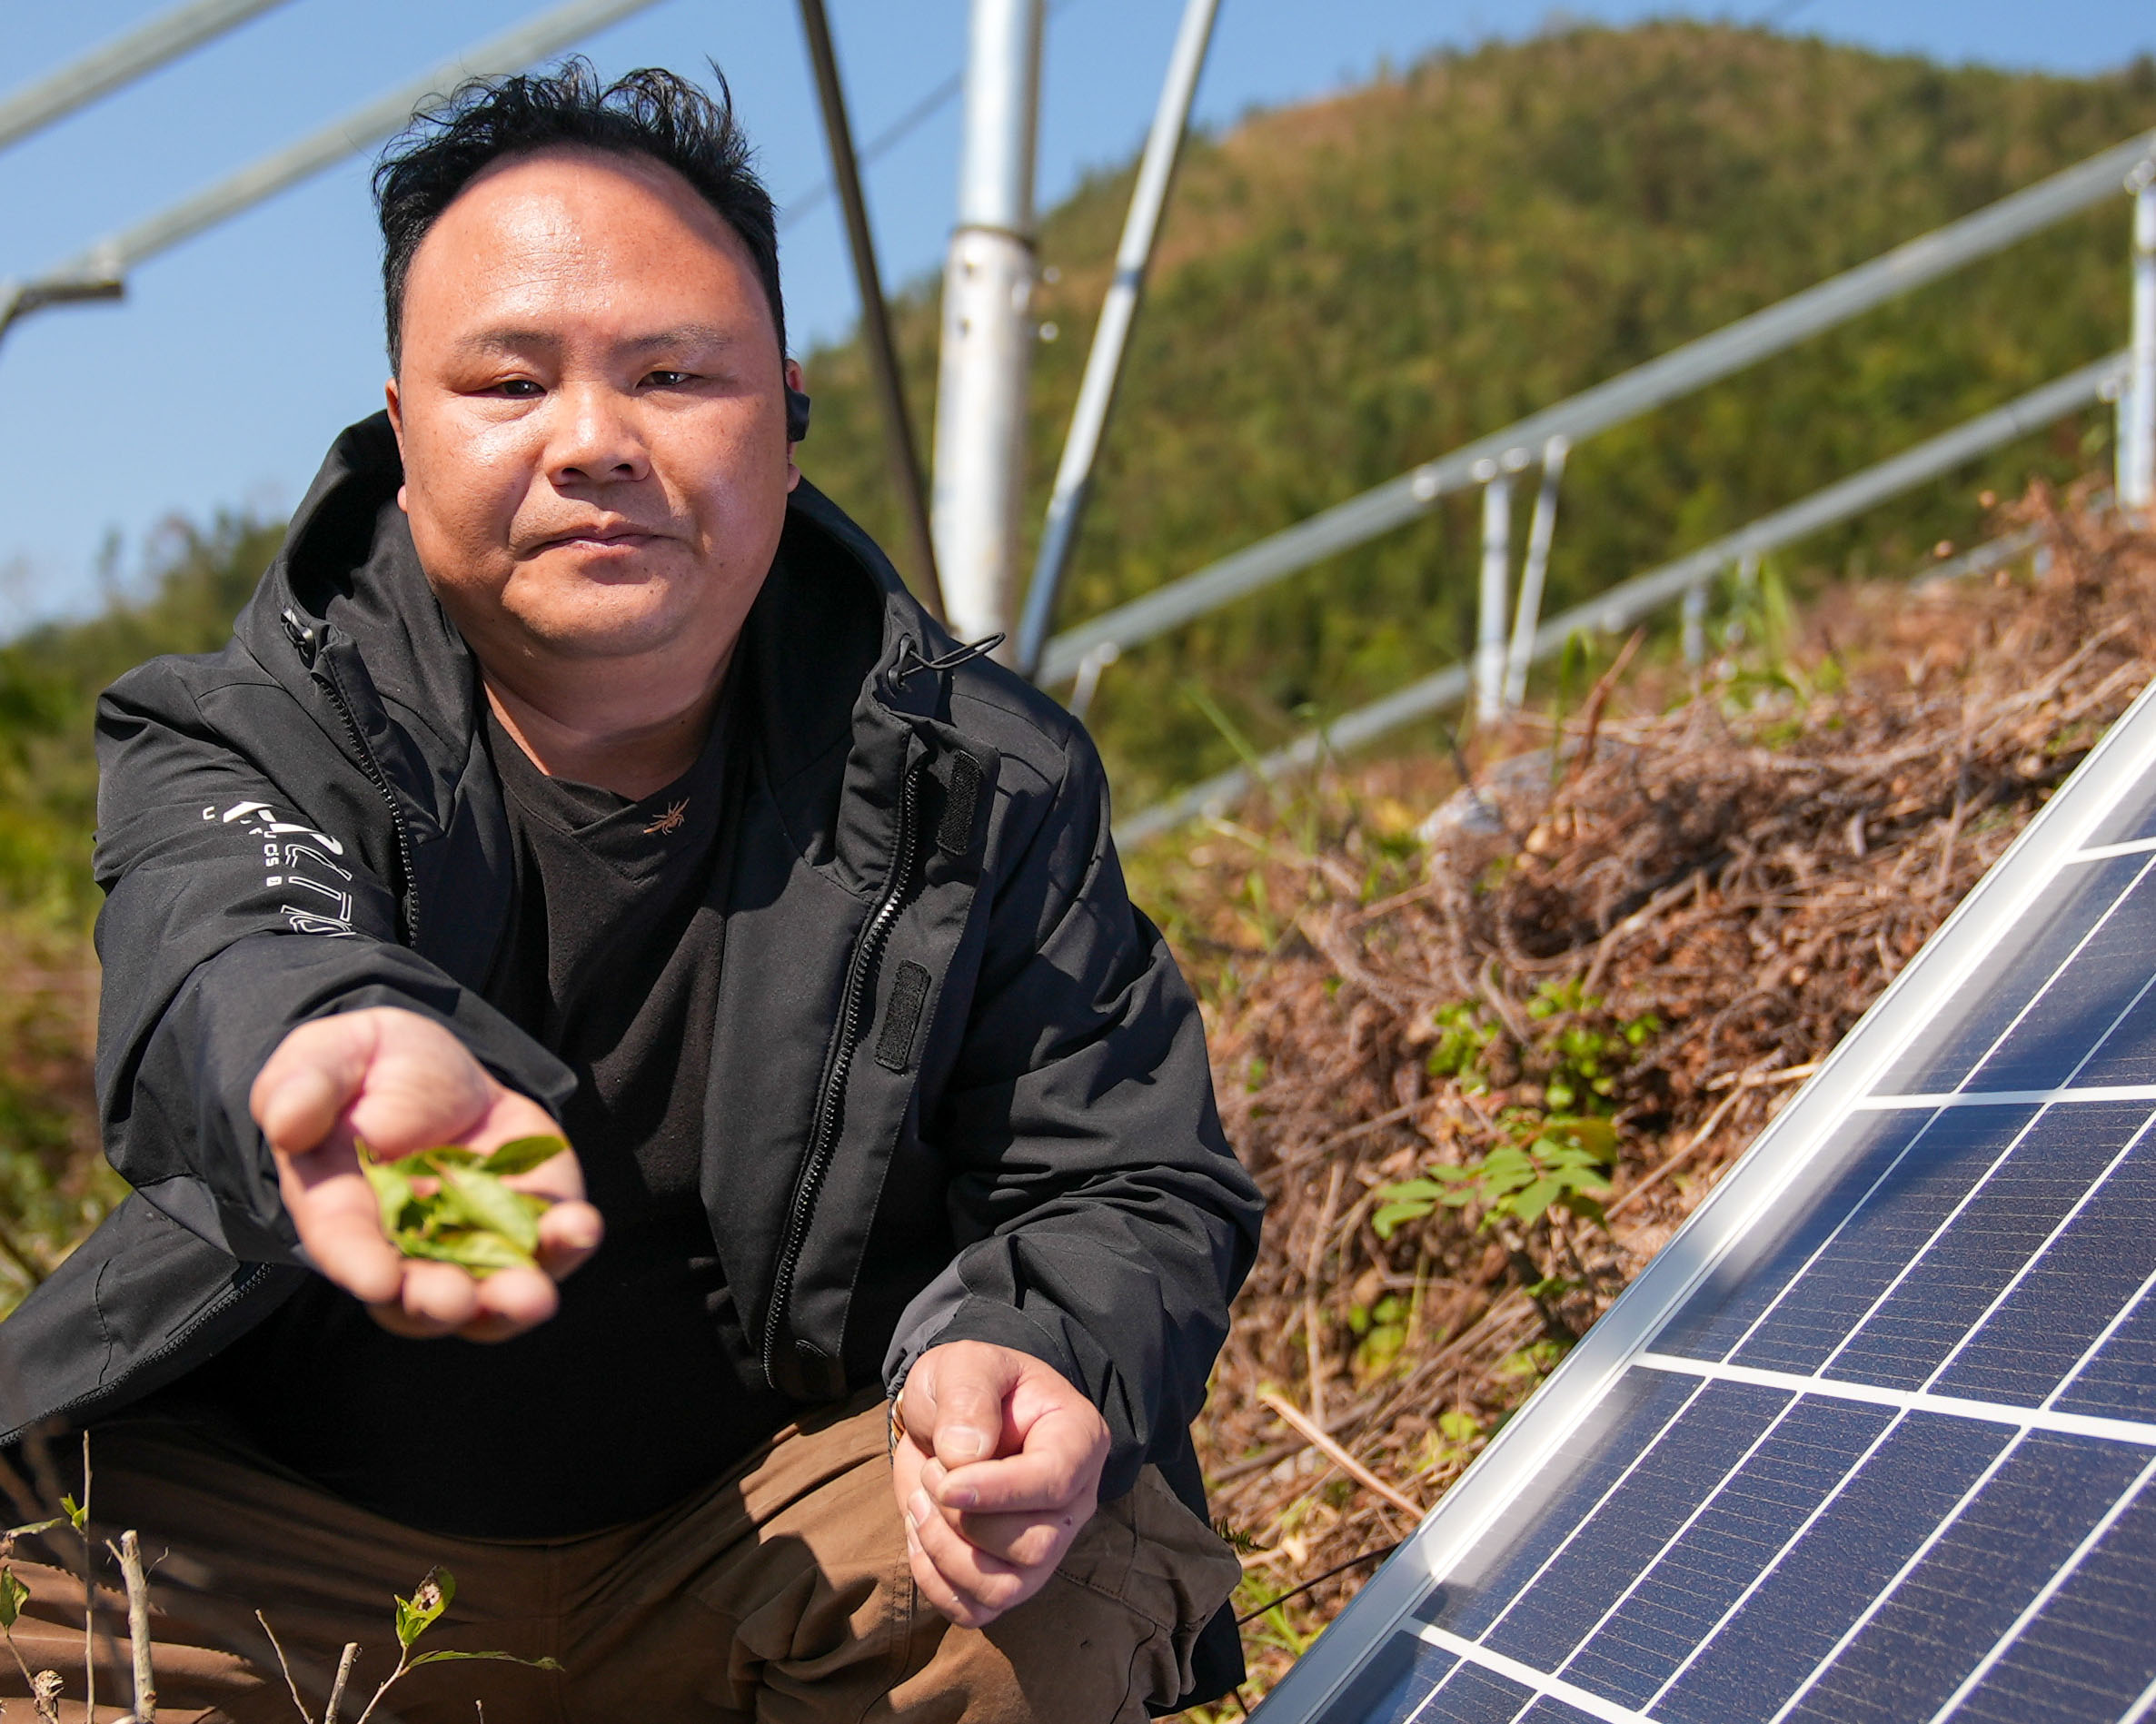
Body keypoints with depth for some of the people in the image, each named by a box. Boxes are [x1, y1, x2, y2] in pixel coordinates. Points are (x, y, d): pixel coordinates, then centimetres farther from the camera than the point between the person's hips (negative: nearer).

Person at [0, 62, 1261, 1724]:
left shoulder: (978, 781, -2)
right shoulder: (235, 743, -6)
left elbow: (1138, 1187, -3)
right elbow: (226, 970, -30)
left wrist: (1022, 1357, -28)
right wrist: (344, 1058, -56)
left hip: (756, 1514, -1)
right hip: (294, 1548, 1)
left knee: (1060, 1560, -28)